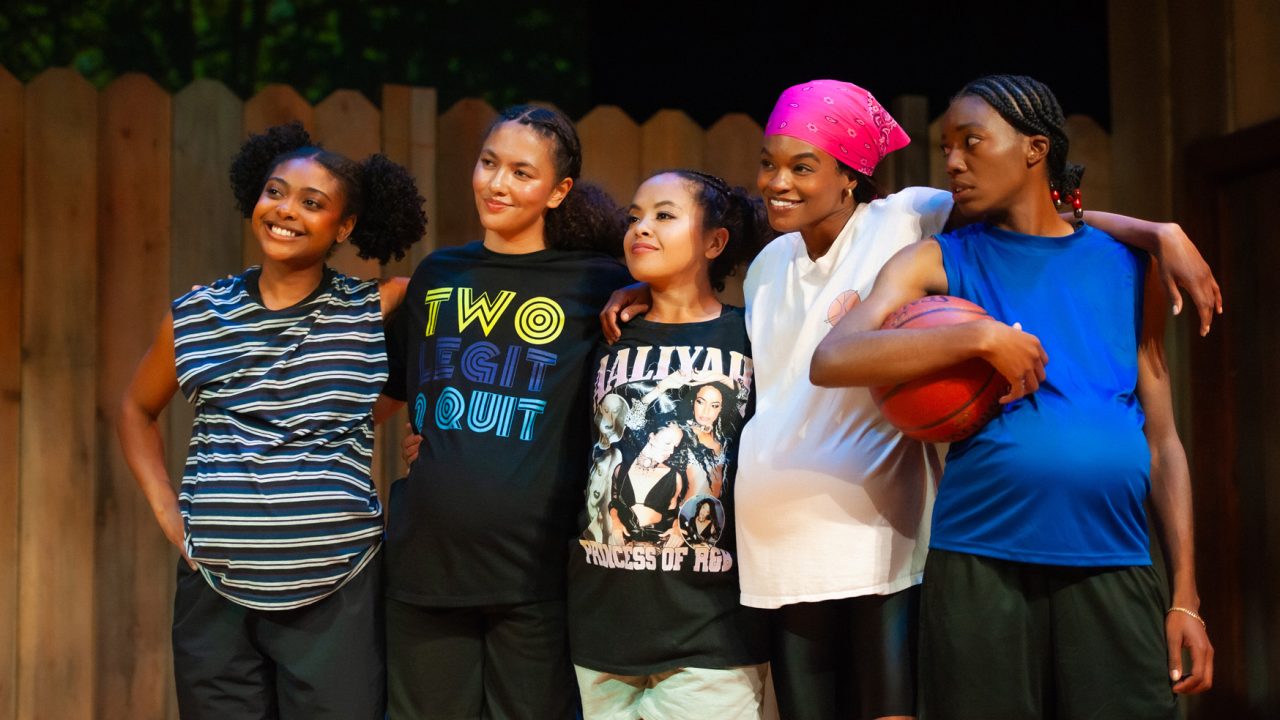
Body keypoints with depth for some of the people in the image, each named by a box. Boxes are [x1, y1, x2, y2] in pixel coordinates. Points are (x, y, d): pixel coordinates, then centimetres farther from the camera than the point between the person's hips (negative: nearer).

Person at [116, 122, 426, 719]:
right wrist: (165, 509, 9)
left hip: (339, 596, -2)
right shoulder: (195, 316, 5)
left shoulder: (374, 310, -1)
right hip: (214, 594, 2)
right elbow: (137, 409, 20)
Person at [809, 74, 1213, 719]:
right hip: (980, 568, -1)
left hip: (1115, 574, 2)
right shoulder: (936, 264, 5)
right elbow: (831, 361, -12)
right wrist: (983, 337, -17)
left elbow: (1162, 441, 11)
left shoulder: (1127, 269, 11)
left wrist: (1185, 597, 6)